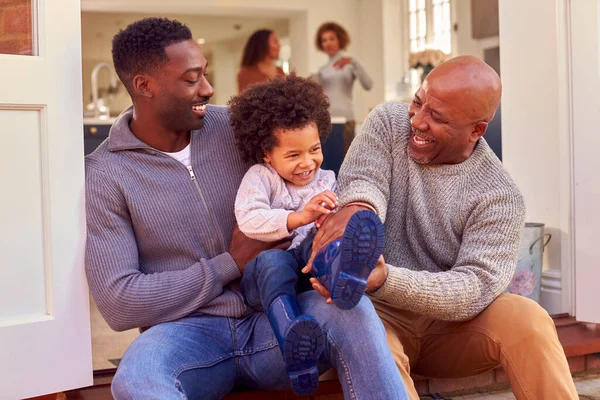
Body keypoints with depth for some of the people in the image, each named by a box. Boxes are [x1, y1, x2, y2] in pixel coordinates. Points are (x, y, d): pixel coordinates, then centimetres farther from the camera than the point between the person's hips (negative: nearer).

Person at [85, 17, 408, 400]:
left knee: (352, 311, -29)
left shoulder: (235, 127, 5)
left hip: (271, 316, 3)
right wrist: (231, 265, -11)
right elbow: (119, 303, -9)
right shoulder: (104, 176, -4)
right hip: (189, 329, -2)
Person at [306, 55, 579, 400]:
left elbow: (476, 287, -22)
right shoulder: (388, 122, -1)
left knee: (528, 320, -28)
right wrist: (357, 207, -45)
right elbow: (363, 178, -18)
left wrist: (384, 280, -40)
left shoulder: (499, 197, -11)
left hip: (449, 322, 0)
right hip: (382, 315, 1)